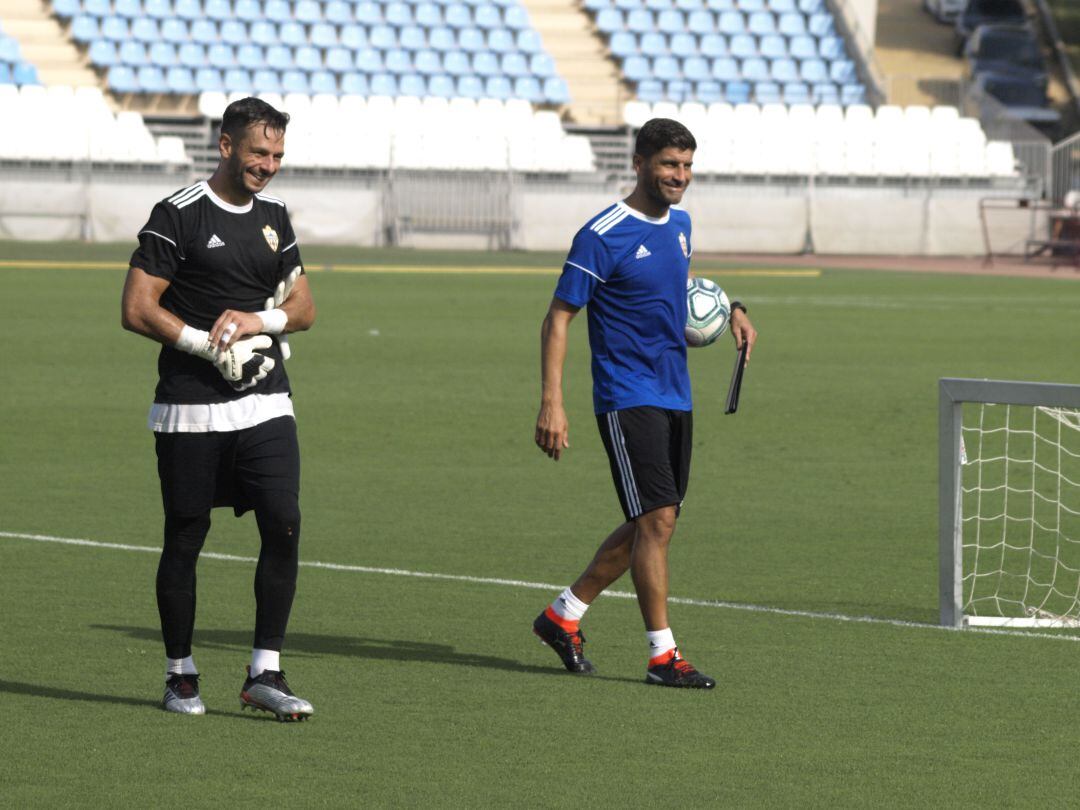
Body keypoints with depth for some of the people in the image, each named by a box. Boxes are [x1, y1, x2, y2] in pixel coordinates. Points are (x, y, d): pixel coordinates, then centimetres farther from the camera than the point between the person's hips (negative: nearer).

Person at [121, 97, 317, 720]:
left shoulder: (274, 217, 12)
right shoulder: (178, 216, -7)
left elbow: (304, 307, 16)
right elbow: (136, 309, -10)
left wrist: (256, 322, -5)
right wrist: (211, 346, -14)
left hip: (265, 406, 5)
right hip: (191, 408, -4)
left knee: (284, 526, -9)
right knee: (185, 540, 4)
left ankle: (266, 674, -3)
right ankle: (181, 675, 17)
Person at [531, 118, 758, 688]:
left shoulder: (678, 222, 10)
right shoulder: (603, 236, -14)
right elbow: (558, 319, -12)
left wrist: (730, 309, 12)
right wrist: (551, 404, -20)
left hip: (674, 399, 8)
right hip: (627, 399, -8)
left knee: (651, 525, 11)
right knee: (657, 519, -12)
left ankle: (564, 615, 24)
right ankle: (662, 655, -7)